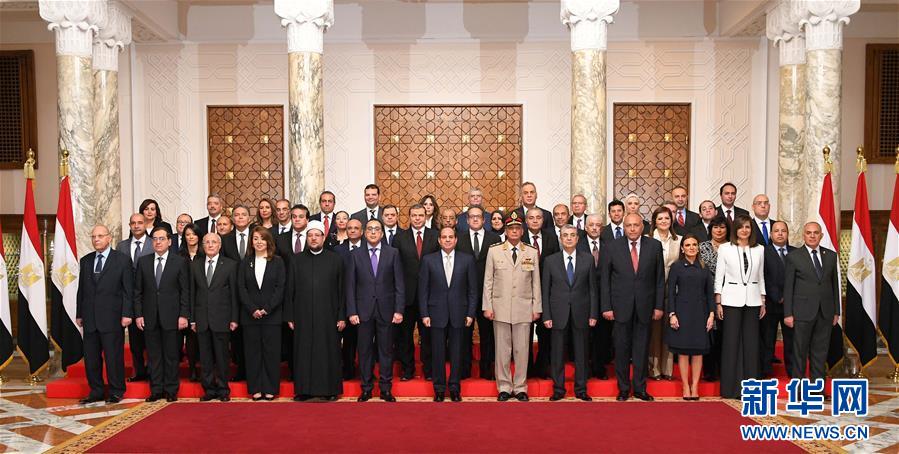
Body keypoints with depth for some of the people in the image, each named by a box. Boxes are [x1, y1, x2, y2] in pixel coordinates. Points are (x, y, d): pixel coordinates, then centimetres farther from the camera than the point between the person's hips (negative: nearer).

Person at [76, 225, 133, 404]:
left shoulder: (122, 259, 0)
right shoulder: (85, 261, 14)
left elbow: (128, 289, -4)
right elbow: (81, 290, 16)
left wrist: (126, 314, -10)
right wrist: (79, 314, 11)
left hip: (112, 317, -5)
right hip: (90, 318, 5)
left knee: (114, 356, -1)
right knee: (91, 357, 8)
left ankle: (116, 391, 11)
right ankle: (96, 391, 19)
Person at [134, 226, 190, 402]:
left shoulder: (180, 262, 1)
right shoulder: (143, 262, 8)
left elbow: (185, 291, -1)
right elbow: (138, 291, 9)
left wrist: (183, 315, -7)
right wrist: (138, 315, 1)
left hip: (171, 316, -2)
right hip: (149, 317, 2)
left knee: (171, 355, 4)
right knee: (154, 355, 8)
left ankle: (171, 390, 14)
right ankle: (156, 390, 17)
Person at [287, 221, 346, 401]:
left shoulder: (335, 260, 3)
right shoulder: (297, 260, 8)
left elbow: (341, 289, 3)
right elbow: (291, 290, 8)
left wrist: (342, 316, -2)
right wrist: (290, 316, 2)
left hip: (328, 315, -1)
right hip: (303, 316, 1)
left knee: (328, 351, 3)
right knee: (304, 352, 5)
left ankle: (330, 389, 13)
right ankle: (304, 389, 15)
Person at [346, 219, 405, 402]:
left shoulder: (393, 253, 3)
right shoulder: (355, 255, 4)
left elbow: (399, 284, 1)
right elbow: (350, 286, 3)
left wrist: (399, 310, -5)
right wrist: (352, 312, -4)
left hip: (386, 310, 0)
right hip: (364, 311, 0)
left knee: (386, 350, 6)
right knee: (365, 351, 6)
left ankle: (385, 388, 16)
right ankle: (366, 388, 18)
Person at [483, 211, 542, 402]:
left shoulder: (532, 253, 6)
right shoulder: (494, 251, 4)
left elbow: (536, 282, 7)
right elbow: (488, 281, 4)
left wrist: (537, 308, 4)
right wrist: (487, 306, -1)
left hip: (524, 309, 0)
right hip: (500, 308, 0)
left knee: (522, 349, 3)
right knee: (502, 349, 4)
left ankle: (520, 388, 15)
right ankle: (504, 387, 15)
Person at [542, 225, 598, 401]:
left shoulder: (588, 259, 4)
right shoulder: (550, 261, 2)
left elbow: (593, 288, 4)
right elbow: (545, 290, 2)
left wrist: (593, 314, -2)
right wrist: (546, 316, -4)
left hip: (581, 313, 1)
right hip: (558, 313, 0)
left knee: (581, 353, 8)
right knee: (557, 353, 6)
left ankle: (581, 389, 20)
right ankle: (558, 389, 18)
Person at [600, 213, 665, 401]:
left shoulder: (654, 246, 3)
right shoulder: (611, 247, -1)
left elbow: (660, 278, 5)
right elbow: (604, 279, -1)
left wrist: (658, 306, 1)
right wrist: (606, 307, -5)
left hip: (645, 306, 1)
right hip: (621, 306, -1)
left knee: (642, 349, 8)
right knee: (622, 349, 6)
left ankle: (640, 388, 21)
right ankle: (623, 389, 19)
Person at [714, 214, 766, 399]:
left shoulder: (759, 249, 8)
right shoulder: (725, 248, 0)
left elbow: (761, 276, 13)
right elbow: (719, 276, 0)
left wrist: (763, 302, 10)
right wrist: (718, 303, -4)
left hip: (752, 300, 3)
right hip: (731, 299, -3)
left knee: (751, 342, 4)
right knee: (731, 342, 0)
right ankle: (730, 387, 7)